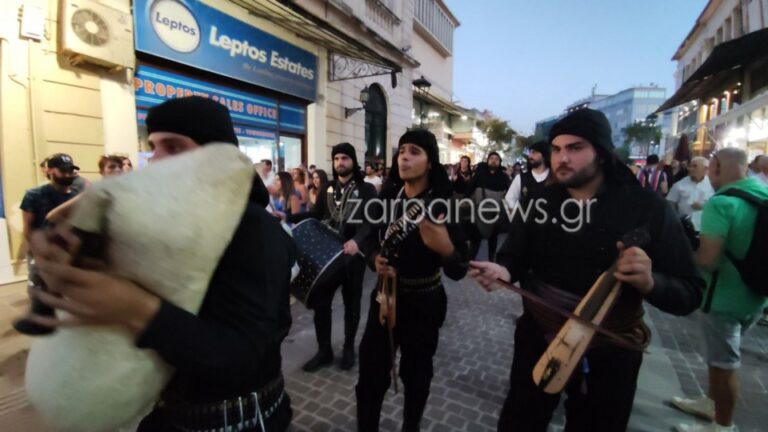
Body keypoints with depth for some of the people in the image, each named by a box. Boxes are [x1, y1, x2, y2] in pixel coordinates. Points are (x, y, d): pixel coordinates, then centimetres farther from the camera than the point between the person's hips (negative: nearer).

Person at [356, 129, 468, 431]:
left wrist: (446, 249, -39)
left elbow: (458, 272, -18)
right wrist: (375, 260, -12)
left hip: (423, 302, -2)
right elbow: (371, 241, 9)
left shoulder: (443, 205, -15)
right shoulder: (386, 198, -4)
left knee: (416, 373, 17)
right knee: (371, 373, 5)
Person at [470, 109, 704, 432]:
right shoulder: (539, 202, -4)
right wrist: (503, 270, -23)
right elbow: (515, 257, 0)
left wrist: (650, 283, -35)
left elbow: (689, 294, -13)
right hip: (538, 341, 2)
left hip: (609, 355, -2)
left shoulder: (648, 208, -13)